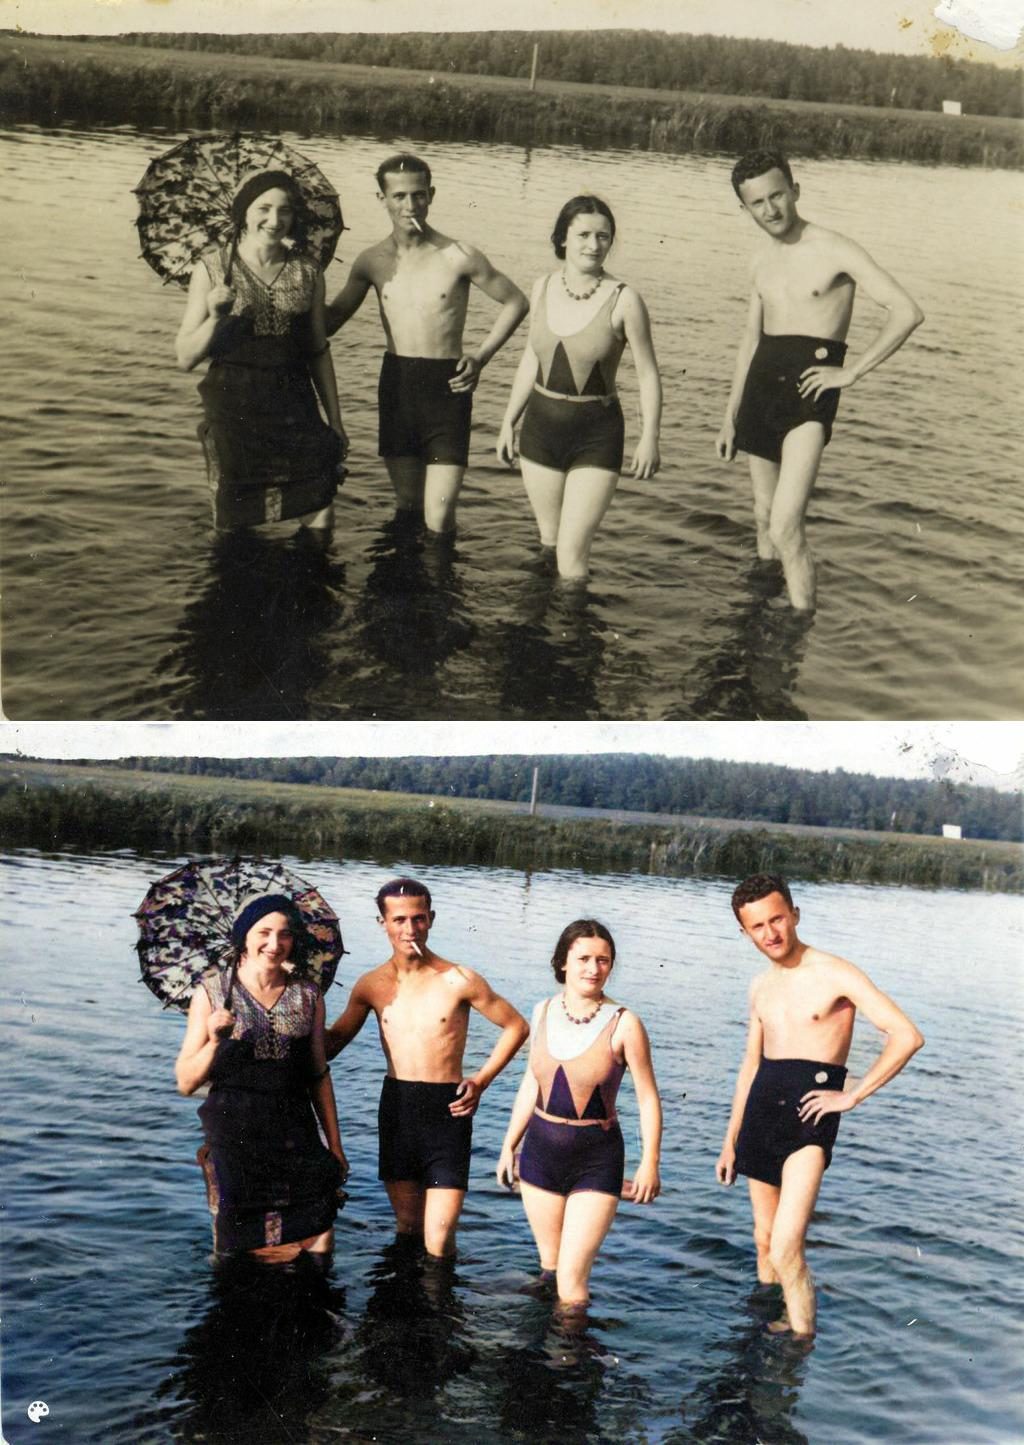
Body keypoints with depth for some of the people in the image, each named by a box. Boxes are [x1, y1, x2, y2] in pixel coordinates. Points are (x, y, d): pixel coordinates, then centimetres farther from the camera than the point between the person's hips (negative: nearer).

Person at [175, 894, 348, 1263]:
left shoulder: (308, 996, 8)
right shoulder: (212, 992, 1)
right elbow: (186, 1083, -1)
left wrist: (335, 1145, 14)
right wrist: (214, 1042, -18)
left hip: (298, 1142, 2)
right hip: (234, 1144, -2)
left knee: (317, 1247, -4)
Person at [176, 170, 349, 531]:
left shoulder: (308, 272, 6)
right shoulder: (212, 268, 0)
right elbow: (186, 358, 0)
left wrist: (335, 420, 12)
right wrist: (214, 318, -17)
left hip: (296, 410, 2)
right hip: (233, 414, -2)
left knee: (321, 515, -3)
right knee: (237, 521, 2)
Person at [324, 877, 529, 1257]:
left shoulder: (459, 981, -8)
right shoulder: (371, 985, 3)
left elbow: (516, 1027, 2)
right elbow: (334, 1039, 16)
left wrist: (482, 1079, -7)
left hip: (447, 1111, -3)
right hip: (396, 1109, 3)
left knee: (439, 1242, -7)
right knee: (408, 1226, 16)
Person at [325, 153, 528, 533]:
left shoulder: (459, 257, -7)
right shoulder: (372, 261, 5)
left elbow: (515, 302, 4)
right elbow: (331, 319, 18)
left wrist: (481, 355, -5)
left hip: (447, 386, -4)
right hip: (396, 385, 4)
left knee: (439, 518, -10)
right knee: (407, 505, 13)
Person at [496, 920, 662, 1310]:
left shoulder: (623, 1024, -13)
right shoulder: (544, 1012, 2)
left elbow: (648, 1098, -7)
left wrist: (649, 1163, -12)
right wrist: (509, 1145, 16)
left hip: (596, 1159, -4)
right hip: (541, 1149, 4)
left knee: (571, 1280, -7)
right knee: (548, 1266, 16)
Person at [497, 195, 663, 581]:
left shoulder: (623, 300, -12)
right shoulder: (543, 289, 3)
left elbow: (648, 374, -6)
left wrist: (649, 438, -11)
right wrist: (509, 421, 17)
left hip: (596, 434, -5)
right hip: (541, 425, 5)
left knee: (572, 554, -10)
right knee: (548, 542, 16)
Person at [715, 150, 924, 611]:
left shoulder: (835, 250, -7)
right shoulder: (764, 254, 15)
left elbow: (908, 312, -12)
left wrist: (851, 371, -13)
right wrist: (730, 415, 21)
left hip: (809, 389, -7)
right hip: (761, 384, 7)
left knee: (785, 527, -19)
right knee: (764, 516, 15)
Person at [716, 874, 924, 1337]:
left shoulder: (834, 974, -7)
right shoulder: (761, 986, 14)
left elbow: (907, 1036, -13)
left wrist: (853, 1095, -13)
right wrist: (731, 1139, 23)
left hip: (809, 1113, -6)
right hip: (762, 1109, 6)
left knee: (786, 1250, -17)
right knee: (765, 1240, 14)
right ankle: (764, 1326, 30)